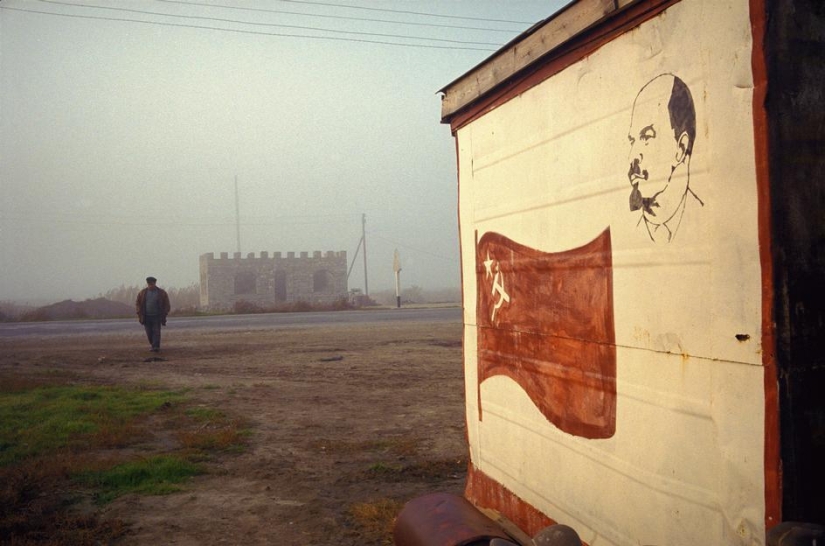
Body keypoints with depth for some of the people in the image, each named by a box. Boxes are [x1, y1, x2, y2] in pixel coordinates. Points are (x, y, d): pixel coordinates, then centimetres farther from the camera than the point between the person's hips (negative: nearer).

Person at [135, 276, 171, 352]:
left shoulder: (162, 293, 0)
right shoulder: (142, 293, 6)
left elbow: (166, 305, 3)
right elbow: (137, 303, 10)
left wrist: (164, 315, -4)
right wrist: (140, 314, 1)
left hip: (157, 317, -2)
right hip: (146, 317, 2)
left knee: (156, 332, -9)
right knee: (149, 333, 4)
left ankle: (156, 347, -11)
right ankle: (153, 345, 21)